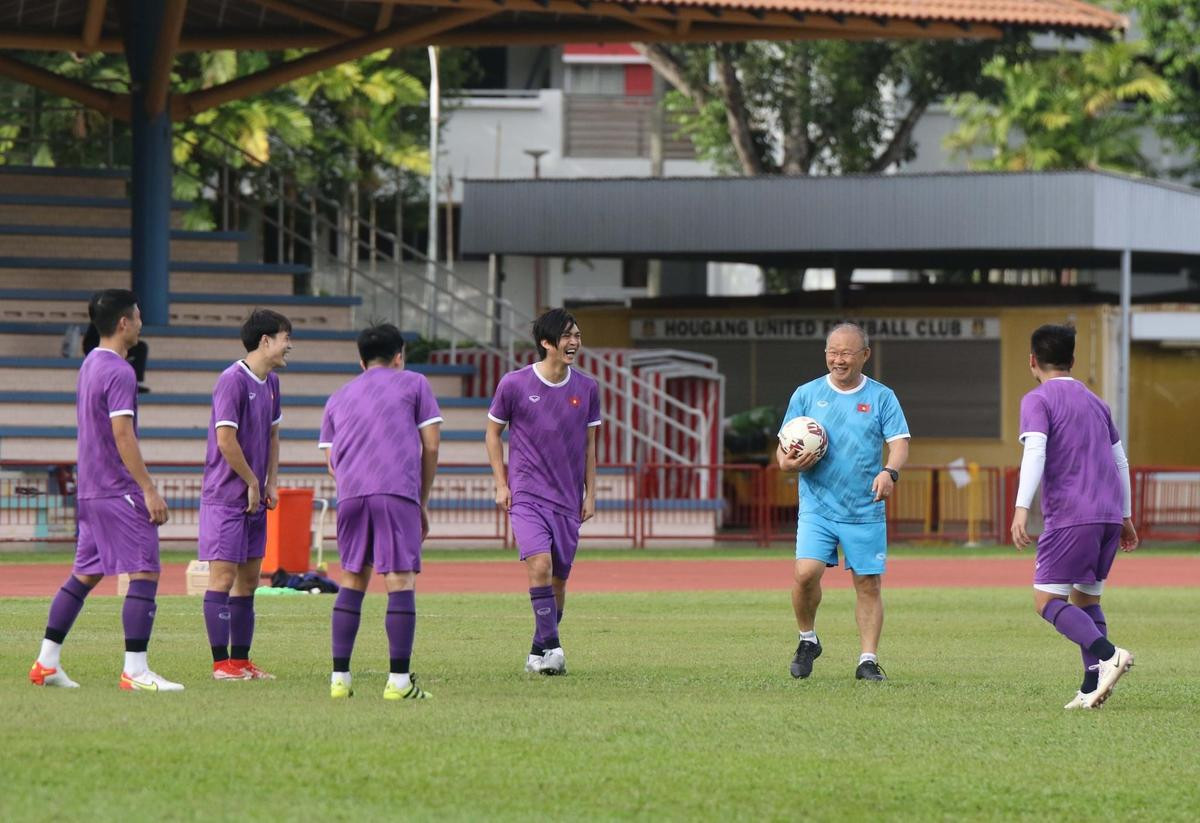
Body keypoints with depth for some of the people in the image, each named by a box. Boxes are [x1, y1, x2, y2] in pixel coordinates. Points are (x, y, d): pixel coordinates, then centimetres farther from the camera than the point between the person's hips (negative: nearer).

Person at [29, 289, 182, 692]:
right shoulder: (119, 372, -15)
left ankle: (46, 662, 14)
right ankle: (135, 670, -12)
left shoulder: (89, 365, 15)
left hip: (90, 489, 10)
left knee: (84, 575, 14)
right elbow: (122, 435, -20)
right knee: (145, 573, -8)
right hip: (120, 492, -10)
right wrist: (149, 489, -19)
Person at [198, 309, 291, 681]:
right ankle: (222, 664, -5)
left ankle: (241, 660, 15)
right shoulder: (232, 381, -16)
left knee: (249, 578, 10)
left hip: (254, 499, 9)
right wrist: (253, 483, -11)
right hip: (225, 496, -9)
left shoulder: (270, 382, 12)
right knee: (223, 577, -7)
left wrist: (270, 484, 12)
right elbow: (225, 440, -19)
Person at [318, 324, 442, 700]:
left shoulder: (338, 398, 25)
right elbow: (431, 446, 10)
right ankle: (399, 681, -10)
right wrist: (423, 502, 17)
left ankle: (339, 678, 8)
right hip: (398, 492, -4)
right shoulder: (413, 384, 15)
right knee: (400, 581, -5)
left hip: (350, 495, 4)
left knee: (351, 582, 12)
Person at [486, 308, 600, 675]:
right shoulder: (514, 384, -5)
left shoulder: (586, 389, 4)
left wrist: (590, 494, 9)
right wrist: (501, 484, 0)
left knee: (559, 577, 6)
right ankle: (550, 647, -17)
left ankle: (539, 652, 20)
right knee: (540, 565, -21)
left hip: (568, 499, 4)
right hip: (526, 494, -4)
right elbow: (493, 432, 6)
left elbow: (589, 445, 13)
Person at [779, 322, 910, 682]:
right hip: (817, 507, 0)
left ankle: (868, 660, 10)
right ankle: (807, 640, 7)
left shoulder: (882, 397, 5)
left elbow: (899, 442, -3)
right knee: (806, 572, -17)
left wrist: (890, 471, -24)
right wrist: (789, 462, -15)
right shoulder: (806, 395, 7)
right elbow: (784, 450, 10)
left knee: (868, 584, 0)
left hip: (866, 512, 0)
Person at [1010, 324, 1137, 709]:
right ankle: (1092, 687, 1)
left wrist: (1021, 509, -23)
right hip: (1109, 513, 7)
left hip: (1070, 515, -7)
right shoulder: (1095, 402, 21)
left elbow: (1035, 451, -16)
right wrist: (1125, 517, 31)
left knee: (1047, 600, -5)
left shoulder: (1037, 401, -1)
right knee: (1086, 597, 14)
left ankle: (1108, 654, -27)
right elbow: (1120, 461, 24)